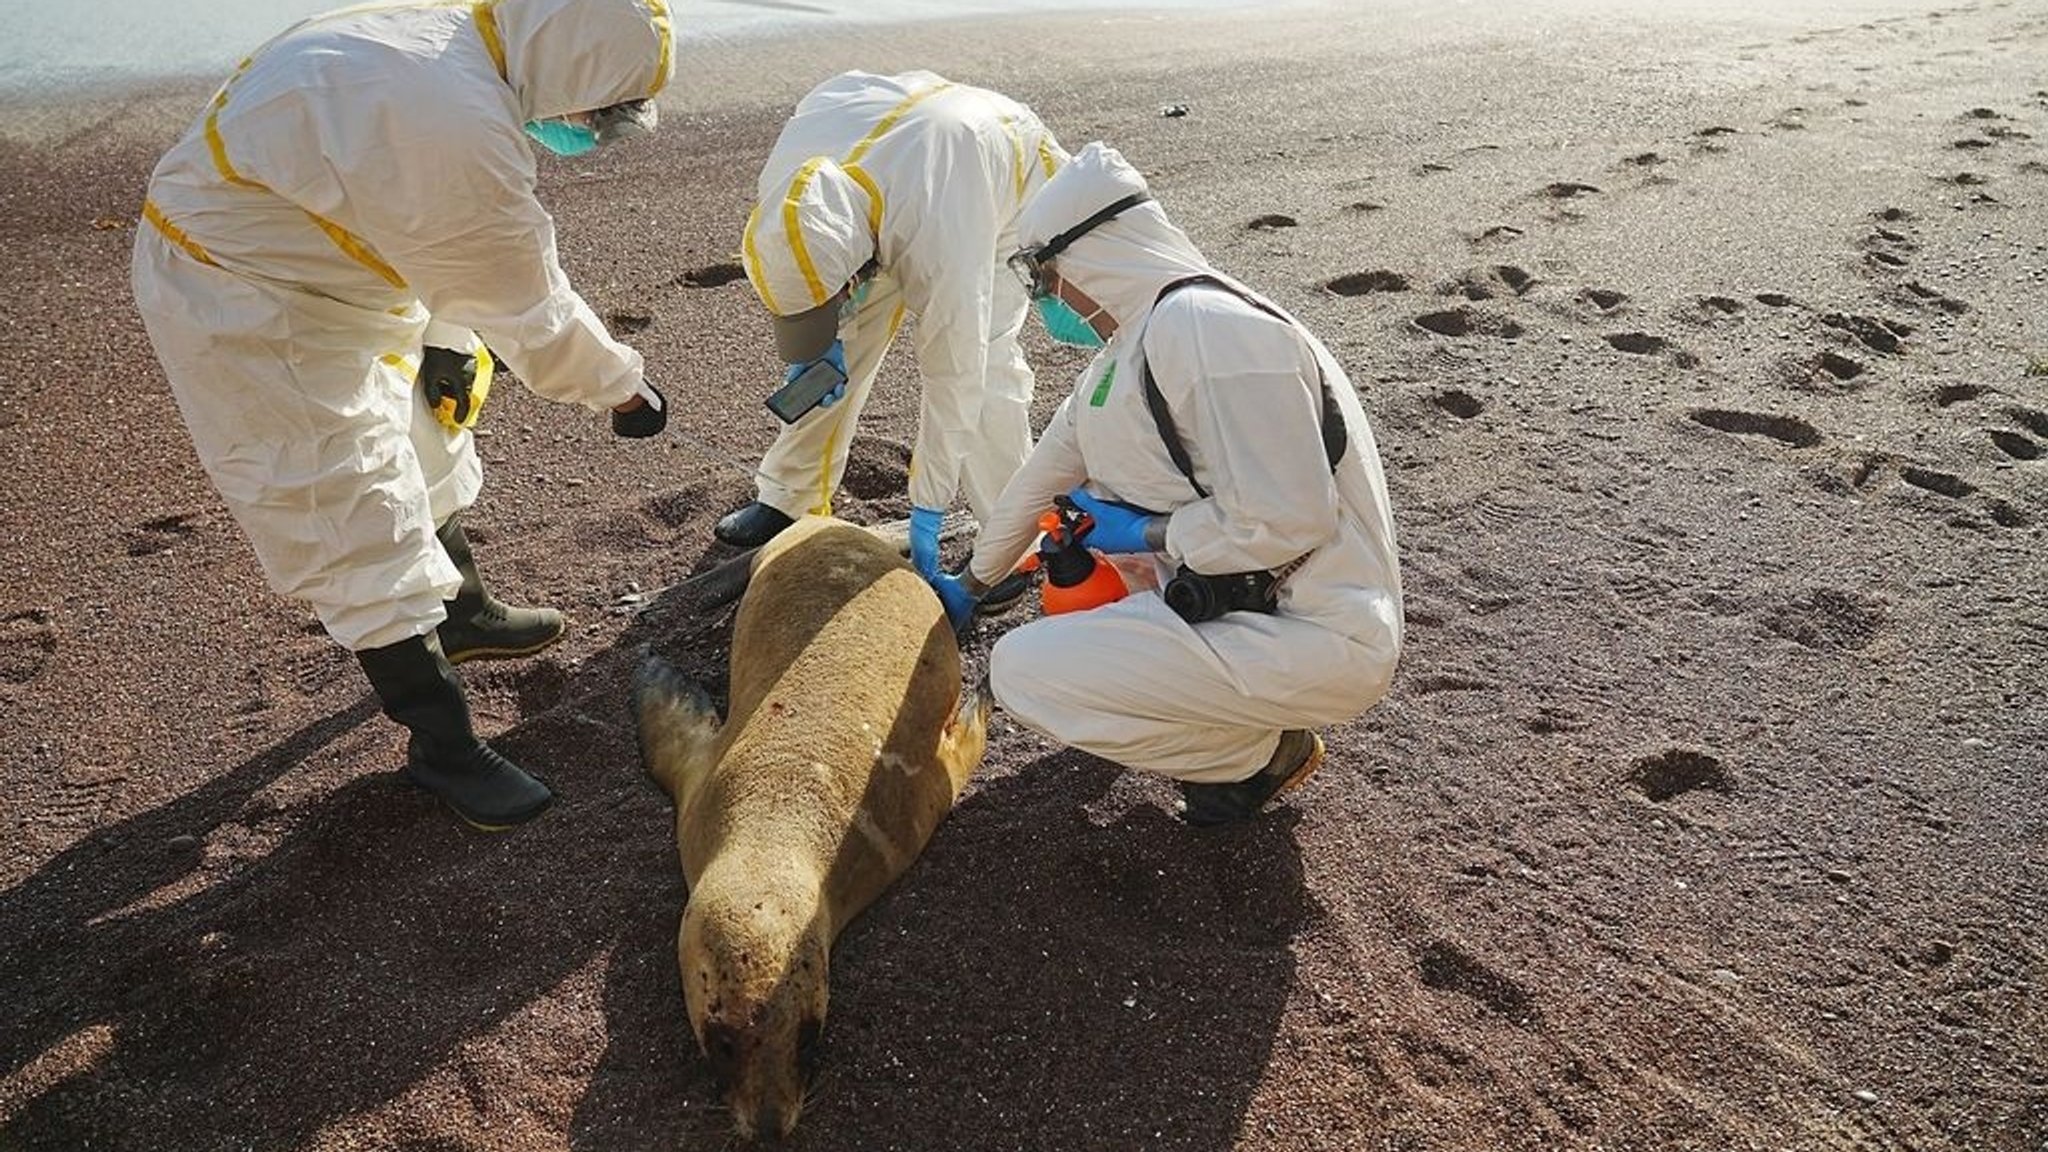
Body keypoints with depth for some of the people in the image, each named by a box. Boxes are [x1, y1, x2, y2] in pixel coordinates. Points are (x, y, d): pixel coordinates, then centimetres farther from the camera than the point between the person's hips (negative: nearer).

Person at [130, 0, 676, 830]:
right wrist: (621, 386, -9)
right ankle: (442, 748, 8)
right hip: (242, 309, -10)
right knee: (362, 528, -5)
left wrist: (444, 341, 4)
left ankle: (462, 614, 46)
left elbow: (449, 247, 4)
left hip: (291, 268, 10)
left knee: (418, 451, 24)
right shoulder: (464, 129, -34)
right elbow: (526, 303, -22)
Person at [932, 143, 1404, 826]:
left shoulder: (1206, 328, -21)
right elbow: (1046, 473, 21)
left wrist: (1143, 533, -12)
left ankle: (1260, 751, 0)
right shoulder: (1131, 347, 11)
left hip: (1320, 640, -10)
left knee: (1022, 671, -16)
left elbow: (1287, 522, -26)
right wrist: (972, 584, 32)